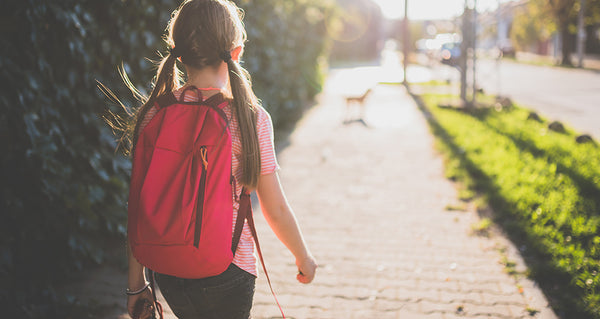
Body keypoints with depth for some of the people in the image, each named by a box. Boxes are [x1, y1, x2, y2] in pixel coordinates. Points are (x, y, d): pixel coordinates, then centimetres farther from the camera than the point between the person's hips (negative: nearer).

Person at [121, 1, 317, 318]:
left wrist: (136, 283, 7)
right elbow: (276, 210, -7)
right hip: (227, 273, -4)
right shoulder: (251, 117, -13)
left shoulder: (153, 115, -5)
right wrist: (304, 257, 11)